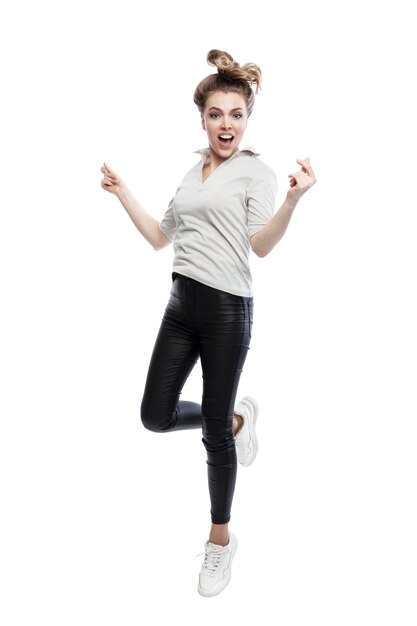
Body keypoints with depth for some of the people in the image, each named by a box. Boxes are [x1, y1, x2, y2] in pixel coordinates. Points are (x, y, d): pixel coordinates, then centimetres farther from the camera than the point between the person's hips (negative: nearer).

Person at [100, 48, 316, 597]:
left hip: (227, 309, -6)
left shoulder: (256, 172, -4)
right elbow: (160, 237, 21)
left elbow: (261, 245, -17)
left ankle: (221, 541, 24)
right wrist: (122, 192, 16)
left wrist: (294, 199, -33)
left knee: (214, 434, 2)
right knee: (155, 416, 4)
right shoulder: (193, 173, 16)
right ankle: (237, 418, 33)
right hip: (182, 304, 6)